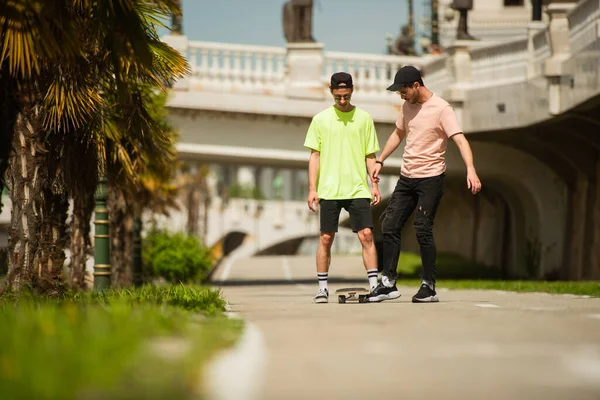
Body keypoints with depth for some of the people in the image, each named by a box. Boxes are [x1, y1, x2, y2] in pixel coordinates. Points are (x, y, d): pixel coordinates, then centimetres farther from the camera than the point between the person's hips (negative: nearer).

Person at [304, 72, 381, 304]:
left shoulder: (364, 118, 6)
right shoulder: (320, 119, 5)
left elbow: (370, 155, 9)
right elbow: (315, 156, 5)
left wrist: (374, 185, 1)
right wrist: (312, 189, -1)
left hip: (358, 189, 0)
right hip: (329, 189, 0)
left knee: (366, 235, -8)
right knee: (326, 239, 2)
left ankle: (374, 284, -6)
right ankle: (322, 288, 11)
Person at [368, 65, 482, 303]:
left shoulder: (441, 109, -14)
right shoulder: (407, 106, 8)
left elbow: (460, 140, -23)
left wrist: (471, 170, -36)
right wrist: (380, 161, 24)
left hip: (431, 178, -7)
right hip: (406, 177, 7)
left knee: (423, 229, -10)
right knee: (390, 225, 4)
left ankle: (429, 286, 2)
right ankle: (388, 283, 10)